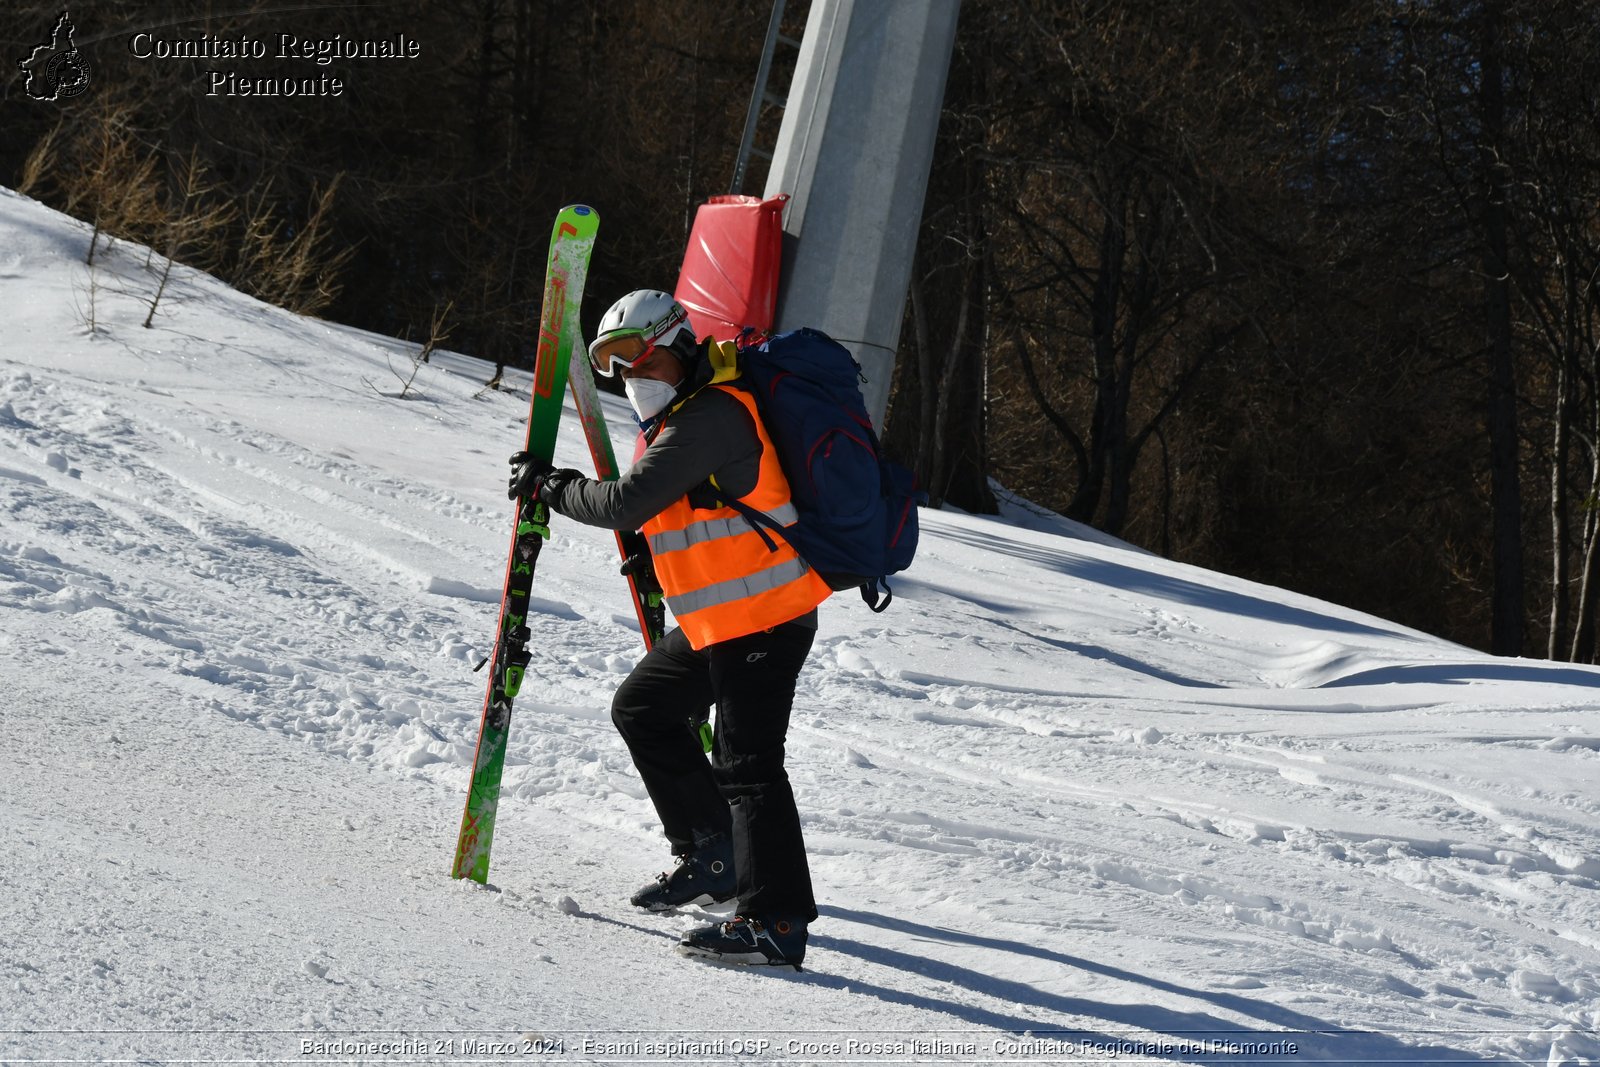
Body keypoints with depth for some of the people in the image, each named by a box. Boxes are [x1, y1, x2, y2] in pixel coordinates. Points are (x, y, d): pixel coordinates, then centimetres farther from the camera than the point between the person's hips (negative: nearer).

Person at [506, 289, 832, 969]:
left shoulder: (709, 416, -19)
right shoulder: (680, 417, 14)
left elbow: (627, 504, -25)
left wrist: (547, 486, -13)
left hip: (763, 618, -11)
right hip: (717, 620, 11)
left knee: (746, 761, -13)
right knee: (641, 709, 19)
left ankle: (776, 919, -14)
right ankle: (714, 854, 24)